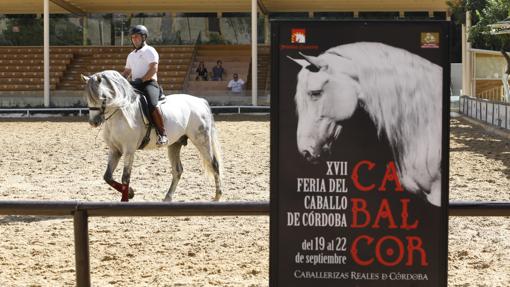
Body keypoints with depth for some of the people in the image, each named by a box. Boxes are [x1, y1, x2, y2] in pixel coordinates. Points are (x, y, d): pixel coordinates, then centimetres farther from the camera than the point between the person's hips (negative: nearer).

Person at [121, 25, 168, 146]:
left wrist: (142, 79, -21)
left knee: (152, 105, -32)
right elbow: (126, 72, 30)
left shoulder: (149, 51, 1)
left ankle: (162, 134, -33)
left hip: (149, 82, -9)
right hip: (135, 85, 9)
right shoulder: (131, 55, 26)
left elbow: (153, 69, -11)